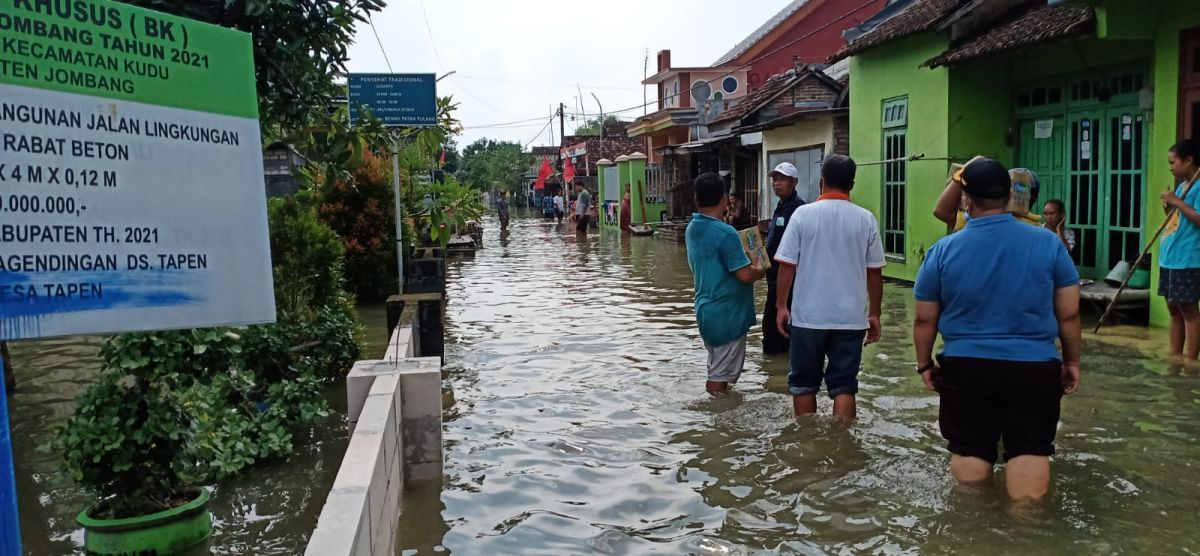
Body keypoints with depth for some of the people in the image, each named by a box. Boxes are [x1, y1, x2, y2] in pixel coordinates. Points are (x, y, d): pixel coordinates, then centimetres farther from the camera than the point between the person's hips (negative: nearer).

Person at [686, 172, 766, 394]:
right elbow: (745, 274, -22)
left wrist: (750, 265, 12)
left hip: (705, 309, 9)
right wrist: (760, 270, 0)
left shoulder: (692, 229, 6)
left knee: (716, 368, 20)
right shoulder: (725, 233, -21)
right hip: (727, 313, -9)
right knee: (721, 375, 1)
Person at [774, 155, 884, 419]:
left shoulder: (803, 214, -5)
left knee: (803, 383, 13)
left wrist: (781, 306, 3)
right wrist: (874, 314, 12)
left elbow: (787, 266, -6)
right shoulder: (866, 219, 0)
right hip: (850, 317, 1)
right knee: (843, 385, 7)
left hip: (808, 315, -1)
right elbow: (875, 272, 3)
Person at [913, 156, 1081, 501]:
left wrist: (925, 364, 14)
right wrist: (1072, 362, 15)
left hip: (966, 368, 1)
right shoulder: (1048, 243, -3)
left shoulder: (944, 250, -5)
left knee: (969, 452, 12)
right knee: (1030, 453, 6)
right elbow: (1069, 314, 2)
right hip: (1034, 369, 0)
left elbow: (925, 320, 1)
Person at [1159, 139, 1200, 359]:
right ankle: (1174, 356, 20)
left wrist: (1177, 202, -17)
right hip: (1169, 258, 9)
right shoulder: (1182, 186, 17)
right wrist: (1168, 207, 4)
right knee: (1174, 309, 13)